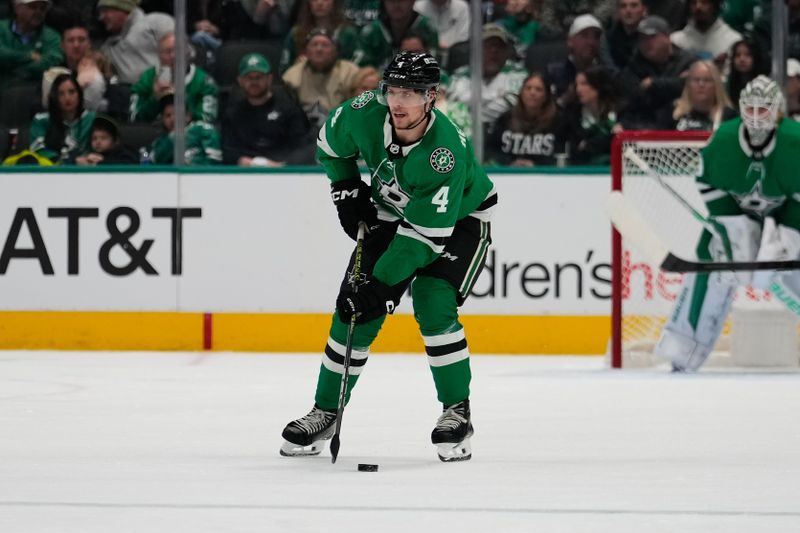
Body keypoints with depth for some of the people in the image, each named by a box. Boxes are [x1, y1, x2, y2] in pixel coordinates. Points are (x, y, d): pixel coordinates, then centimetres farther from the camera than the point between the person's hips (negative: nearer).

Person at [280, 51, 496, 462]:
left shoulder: (445, 153, -38)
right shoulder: (366, 115, -25)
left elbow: (427, 235, -35)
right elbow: (331, 142, 2)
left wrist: (382, 283, -34)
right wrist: (346, 189, -1)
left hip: (460, 218, -5)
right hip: (392, 213, 5)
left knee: (433, 306, -23)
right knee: (355, 310, -2)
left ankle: (457, 412, -9)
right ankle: (325, 412, 9)